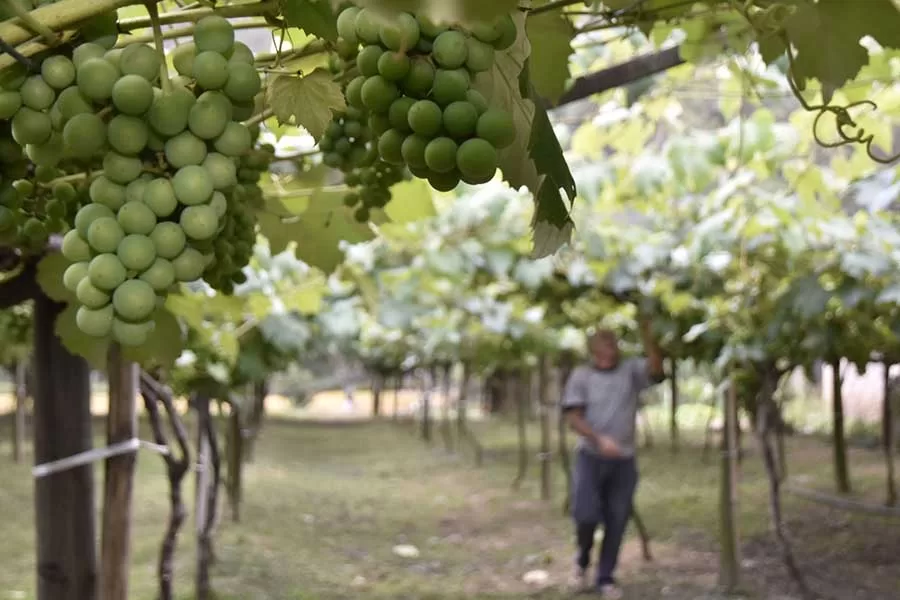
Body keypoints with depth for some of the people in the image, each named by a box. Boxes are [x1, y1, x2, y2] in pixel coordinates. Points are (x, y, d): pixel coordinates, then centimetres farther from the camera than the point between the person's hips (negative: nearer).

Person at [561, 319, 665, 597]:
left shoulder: (631, 370, 2)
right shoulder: (581, 375, -1)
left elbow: (657, 371, -18)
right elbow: (573, 417, -7)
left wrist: (647, 336, -29)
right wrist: (600, 439, -22)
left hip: (623, 461, 2)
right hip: (591, 457, -2)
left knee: (616, 523, 5)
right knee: (586, 515, -14)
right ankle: (582, 559, 16)